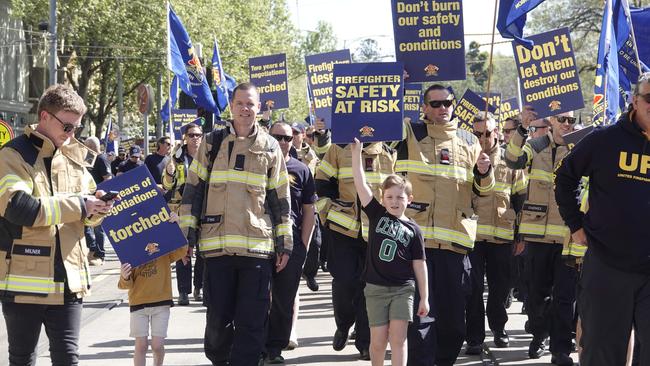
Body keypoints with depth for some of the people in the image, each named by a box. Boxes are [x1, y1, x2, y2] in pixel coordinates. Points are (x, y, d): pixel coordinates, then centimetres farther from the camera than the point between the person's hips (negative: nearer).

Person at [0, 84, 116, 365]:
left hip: (68, 278, 5)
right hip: (25, 279, -5)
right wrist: (78, 205, -16)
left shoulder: (76, 157, 13)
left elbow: (86, 215, 20)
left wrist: (96, 206, -5)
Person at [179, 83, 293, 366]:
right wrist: (186, 233, 2)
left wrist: (285, 243, 8)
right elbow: (193, 190, 8)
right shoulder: (212, 143, 7)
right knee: (218, 317, 4)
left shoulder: (270, 148, 9)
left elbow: (281, 200, 11)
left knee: (251, 321, -1)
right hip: (217, 244, 0)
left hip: (258, 246, 0)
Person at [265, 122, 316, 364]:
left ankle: (276, 347, 15)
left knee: (285, 298, 6)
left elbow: (309, 211, 9)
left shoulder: (301, 170, 7)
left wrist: (304, 245, 1)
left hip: (292, 244, 1)